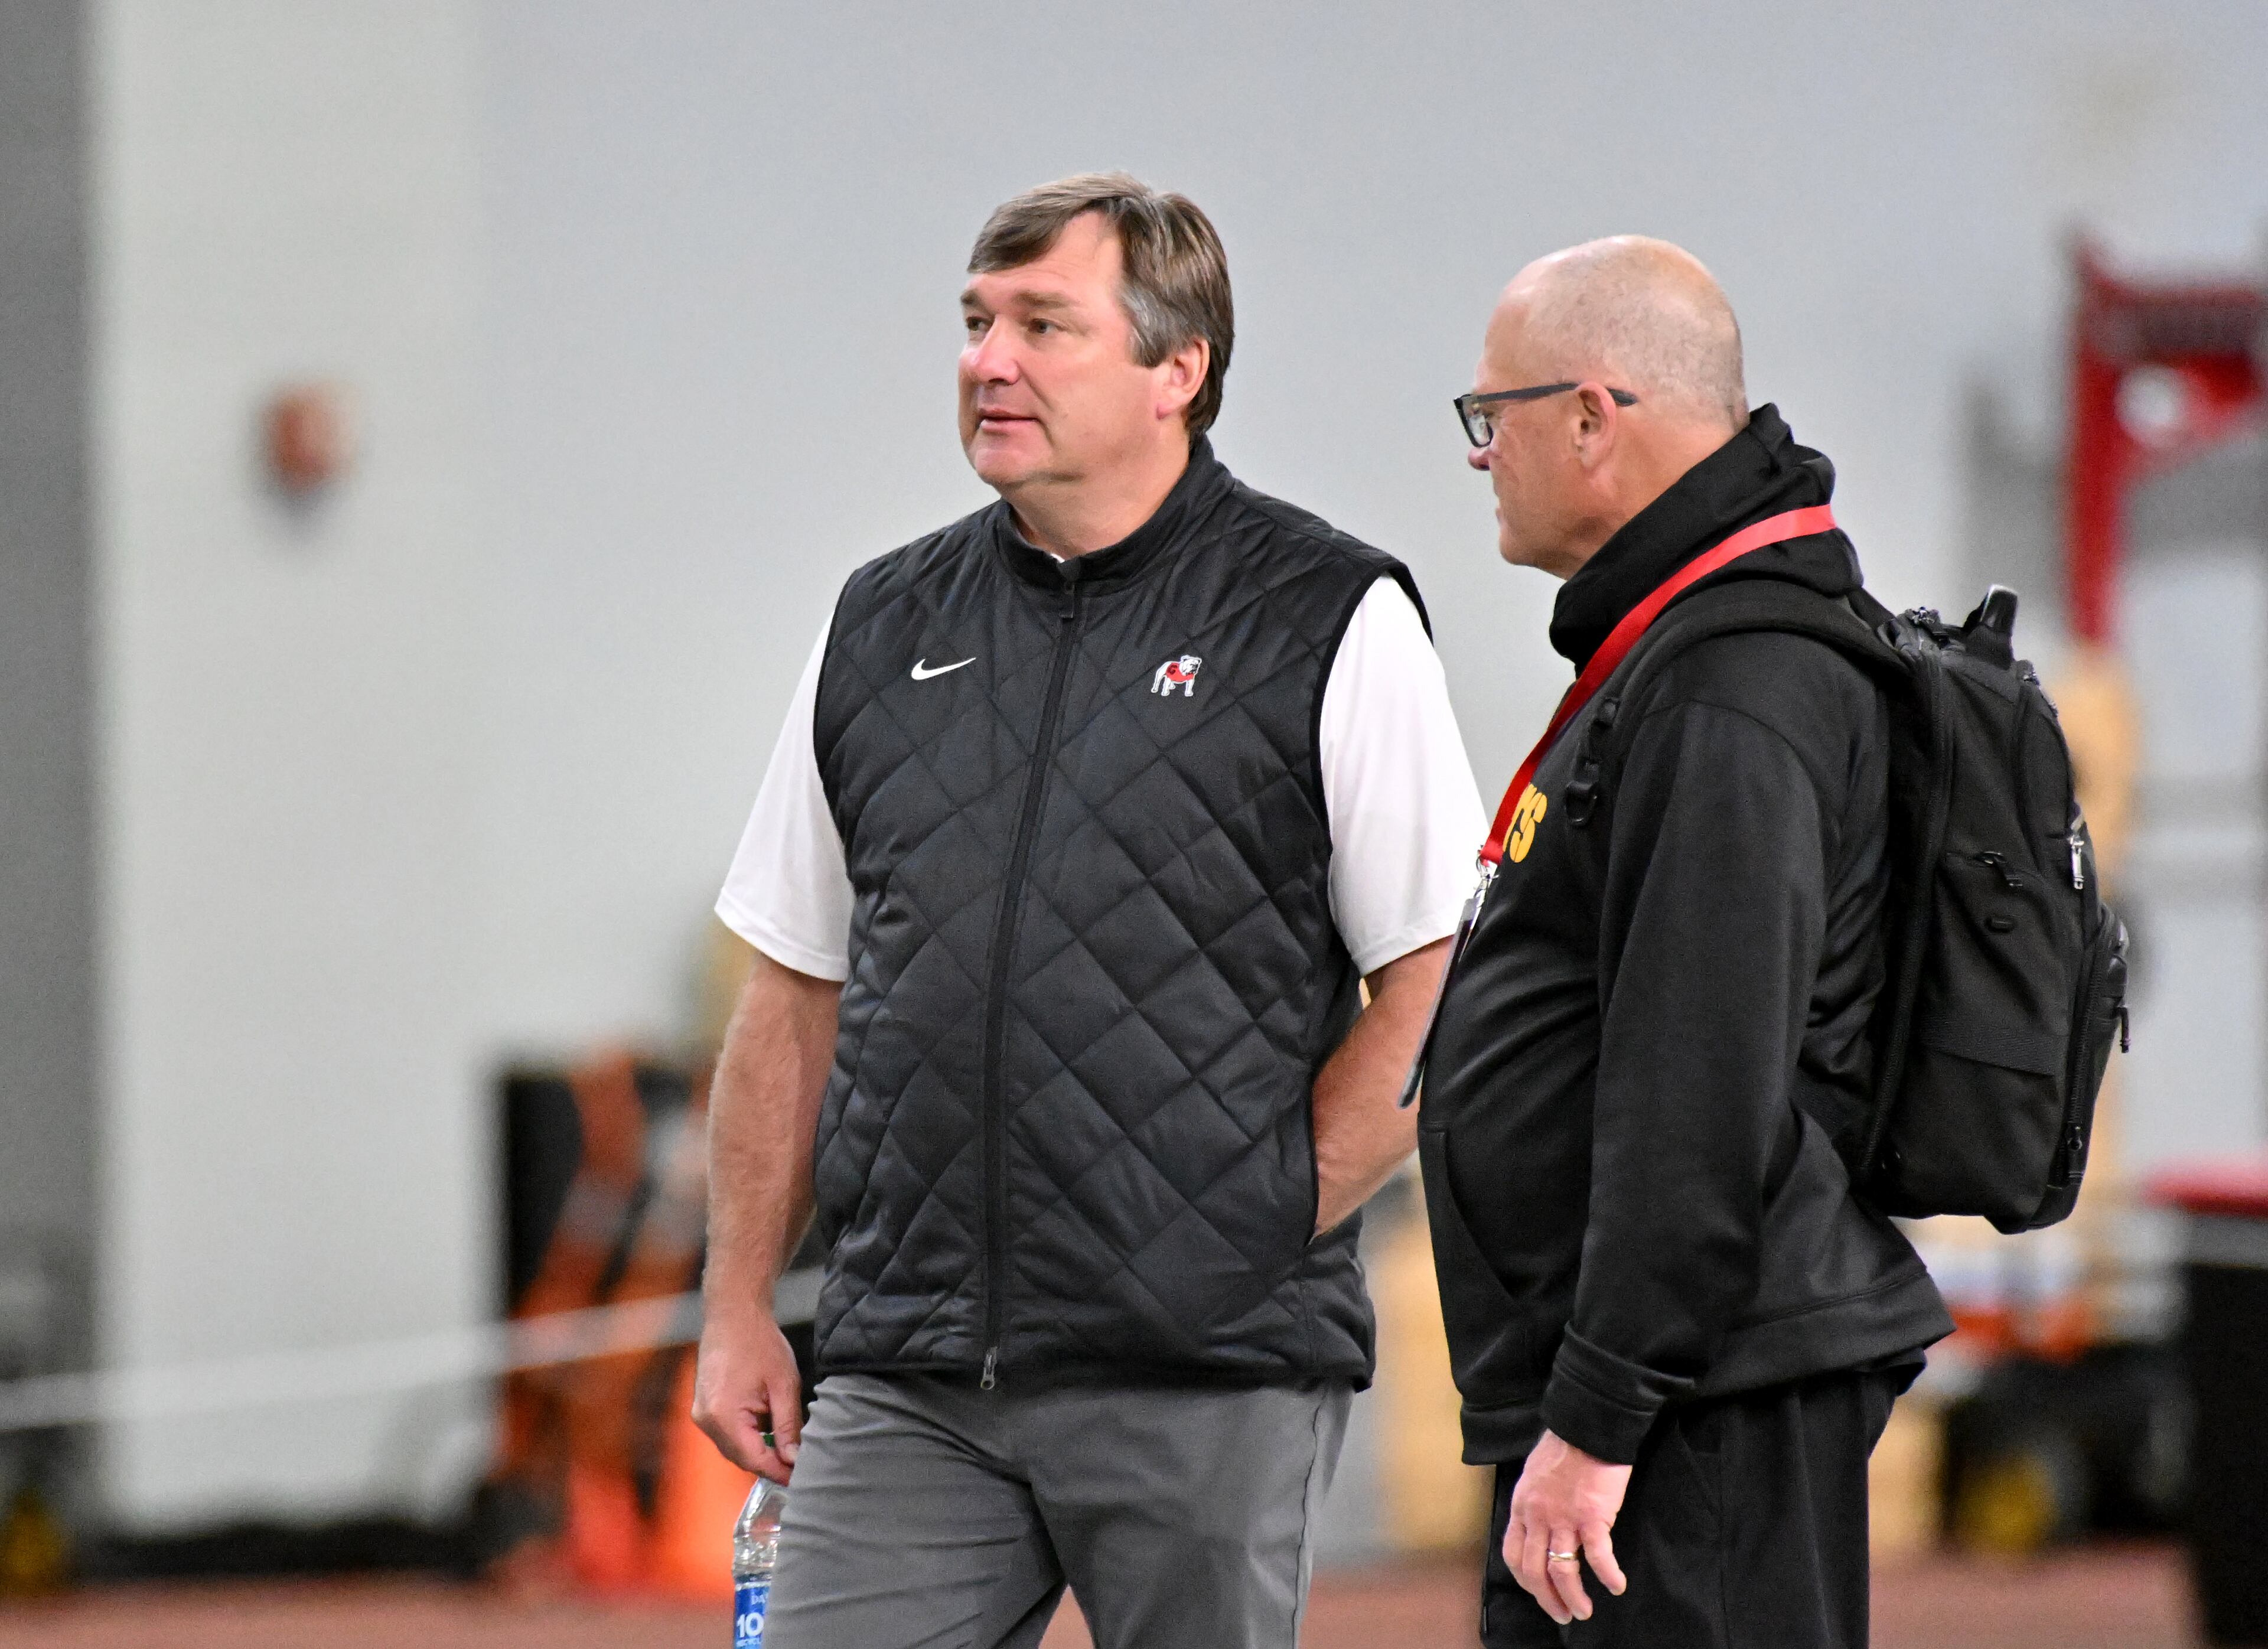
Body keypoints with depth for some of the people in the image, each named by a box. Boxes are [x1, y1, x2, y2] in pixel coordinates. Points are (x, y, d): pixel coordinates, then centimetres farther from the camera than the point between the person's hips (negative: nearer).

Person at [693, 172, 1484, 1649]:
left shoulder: (1328, 625, -1)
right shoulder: (885, 631, 13)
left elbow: (1441, 990, -4)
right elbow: (799, 995, 18)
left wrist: (1258, 1233, -9)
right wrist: (739, 1306, 12)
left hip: (1208, 1377, -4)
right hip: (909, 1383, 4)